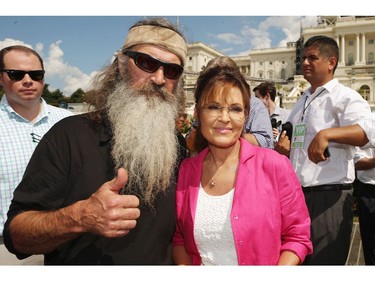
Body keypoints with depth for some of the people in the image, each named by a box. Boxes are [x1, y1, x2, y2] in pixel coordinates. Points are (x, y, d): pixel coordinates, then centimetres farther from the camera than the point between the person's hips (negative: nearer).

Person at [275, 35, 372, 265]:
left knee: (324, 261, 2)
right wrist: (283, 147, 6)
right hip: (297, 194, 8)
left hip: (329, 196, -8)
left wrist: (326, 134, -36)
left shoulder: (344, 97, -7)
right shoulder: (303, 101, 18)